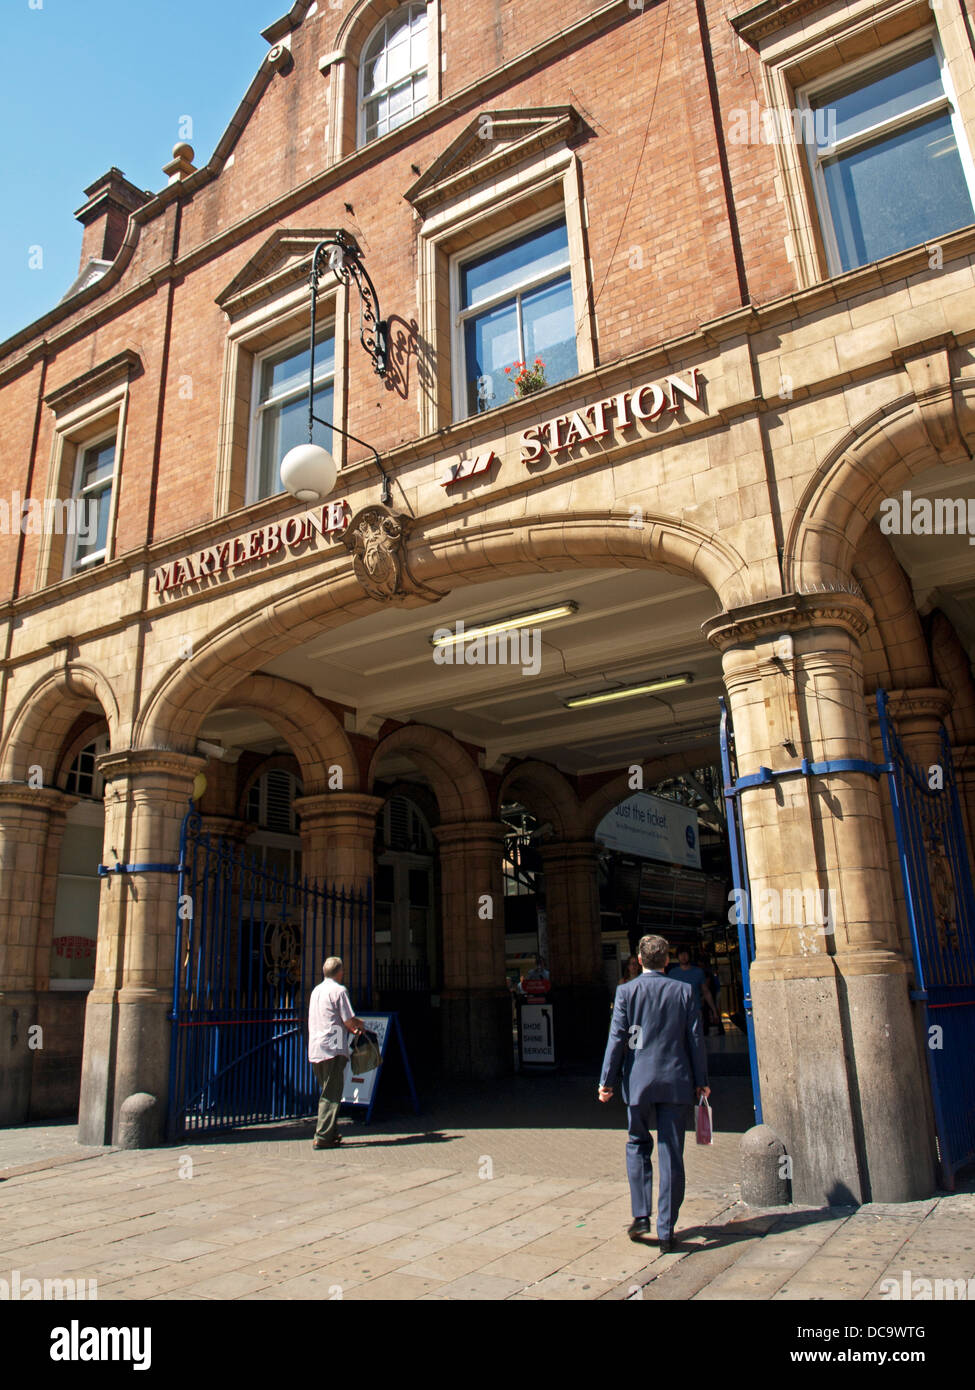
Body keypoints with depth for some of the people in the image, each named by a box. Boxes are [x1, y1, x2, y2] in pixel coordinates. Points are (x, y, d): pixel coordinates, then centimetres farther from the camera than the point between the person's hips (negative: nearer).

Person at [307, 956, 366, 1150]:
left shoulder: (316, 990, 16)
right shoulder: (339, 990, -9)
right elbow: (349, 1020, -11)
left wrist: (352, 1027, 25)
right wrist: (361, 1025, 10)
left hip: (316, 1050, 8)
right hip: (332, 1048, -8)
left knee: (328, 1092, 17)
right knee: (332, 1095, -4)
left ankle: (332, 1133, 21)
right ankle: (322, 1137, -7)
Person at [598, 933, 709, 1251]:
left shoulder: (626, 991, -5)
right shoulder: (684, 991, -1)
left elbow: (617, 1038, -6)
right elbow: (695, 1039, 1)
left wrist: (607, 1081, -1)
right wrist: (700, 1080, 10)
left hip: (639, 1081, -1)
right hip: (676, 1082, 1)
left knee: (638, 1146, 18)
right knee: (672, 1155, 7)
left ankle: (641, 1215, 10)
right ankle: (666, 1230, 9)